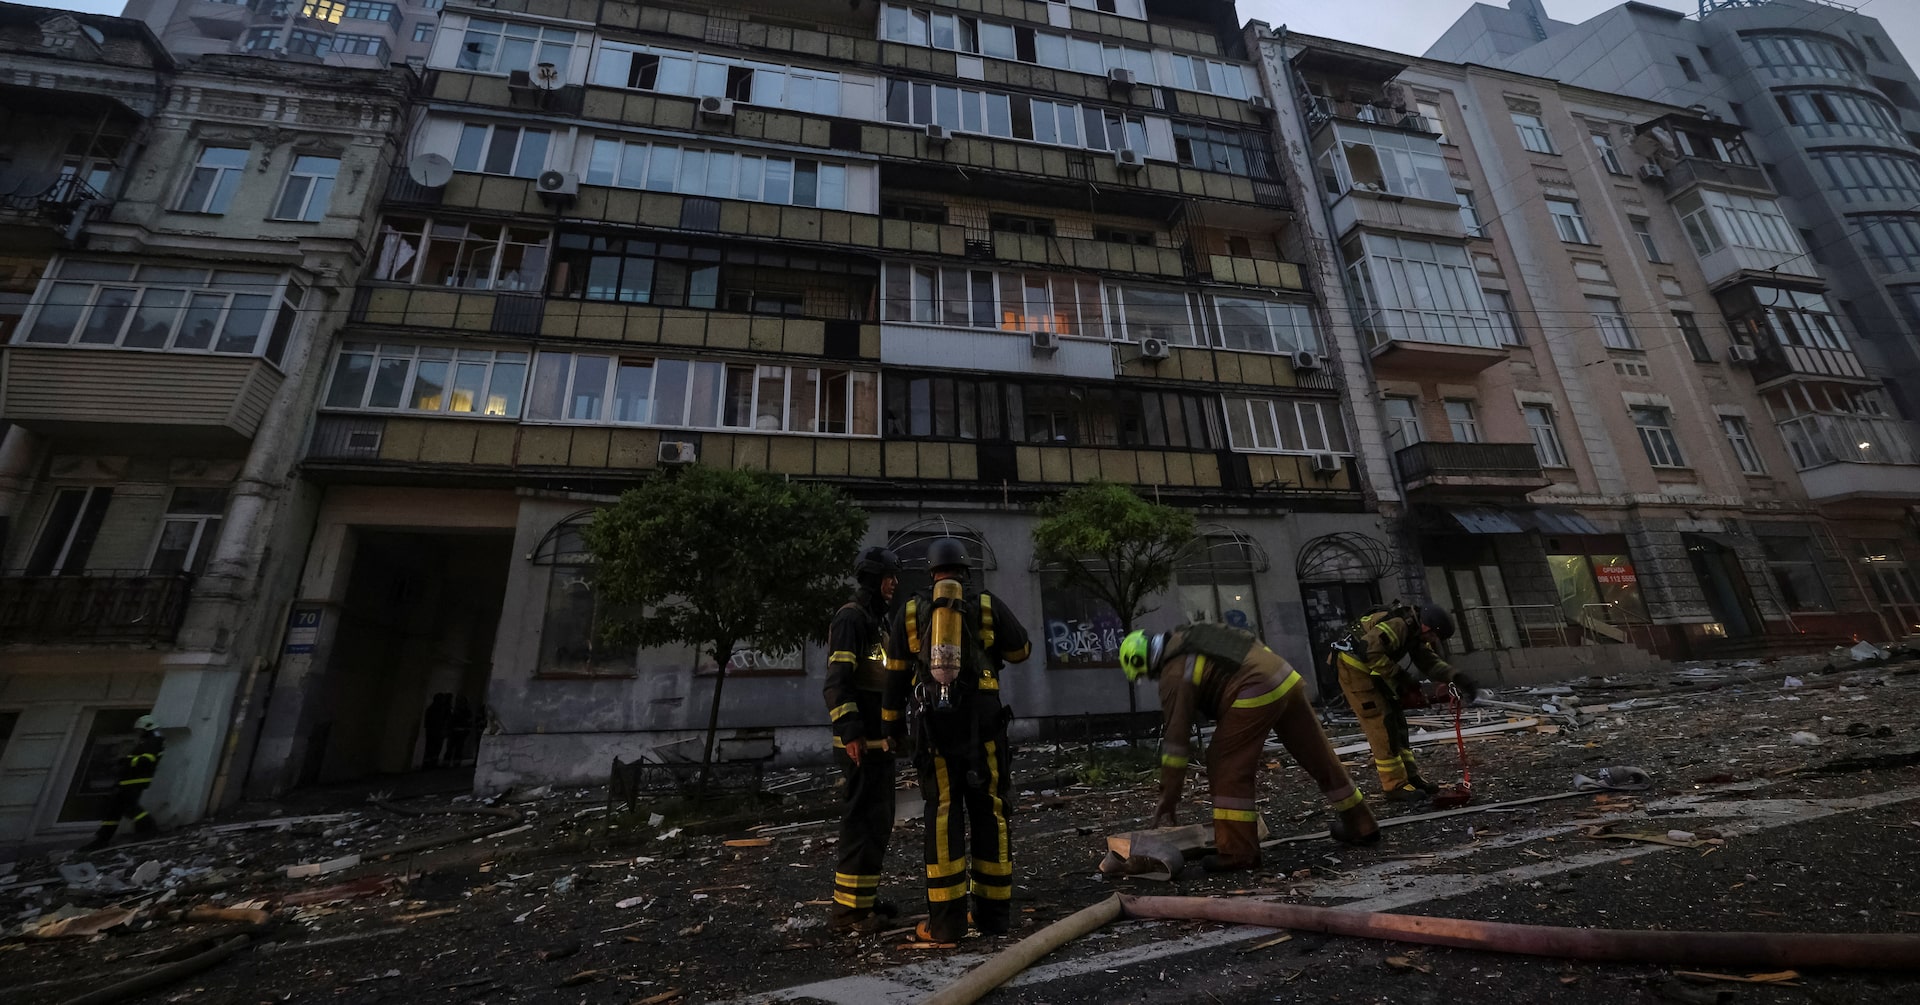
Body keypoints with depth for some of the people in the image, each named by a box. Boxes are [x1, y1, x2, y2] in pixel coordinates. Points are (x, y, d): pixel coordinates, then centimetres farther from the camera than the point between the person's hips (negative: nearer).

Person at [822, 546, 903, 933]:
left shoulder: (876, 619, 18)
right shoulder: (851, 618, -13)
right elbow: (838, 679, -21)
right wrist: (850, 731, -27)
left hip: (879, 739, 10)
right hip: (861, 741, -10)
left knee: (878, 818, 16)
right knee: (864, 818, -6)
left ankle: (864, 897, 28)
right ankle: (849, 908, 5)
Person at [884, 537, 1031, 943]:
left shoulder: (910, 612, 6)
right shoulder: (987, 605, 2)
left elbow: (895, 674, 10)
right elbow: (1021, 650, 13)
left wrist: (892, 722, 20)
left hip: (933, 721, 1)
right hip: (981, 718, 0)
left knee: (943, 814, 5)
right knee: (988, 810, 9)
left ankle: (947, 920, 7)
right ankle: (994, 912, 17)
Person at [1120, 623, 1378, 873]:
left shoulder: (1175, 674, -5)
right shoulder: (1188, 636, 18)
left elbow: (1175, 739, -6)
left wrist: (1167, 803, 1)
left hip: (1255, 692, -9)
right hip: (1285, 677, 9)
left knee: (1227, 768, 2)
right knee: (1319, 756, 22)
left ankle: (1238, 852, 4)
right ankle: (1361, 825, 40)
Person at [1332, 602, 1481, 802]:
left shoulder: (1415, 631, 7)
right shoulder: (1398, 625, -24)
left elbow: (1430, 661, 4)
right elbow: (1370, 651, -33)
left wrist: (1457, 677, -12)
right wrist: (1400, 677, -23)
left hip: (1372, 671, 10)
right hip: (1354, 668, -10)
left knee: (1396, 721, 13)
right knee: (1382, 726, -8)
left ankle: (1410, 777, 22)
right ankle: (1395, 786, 1)